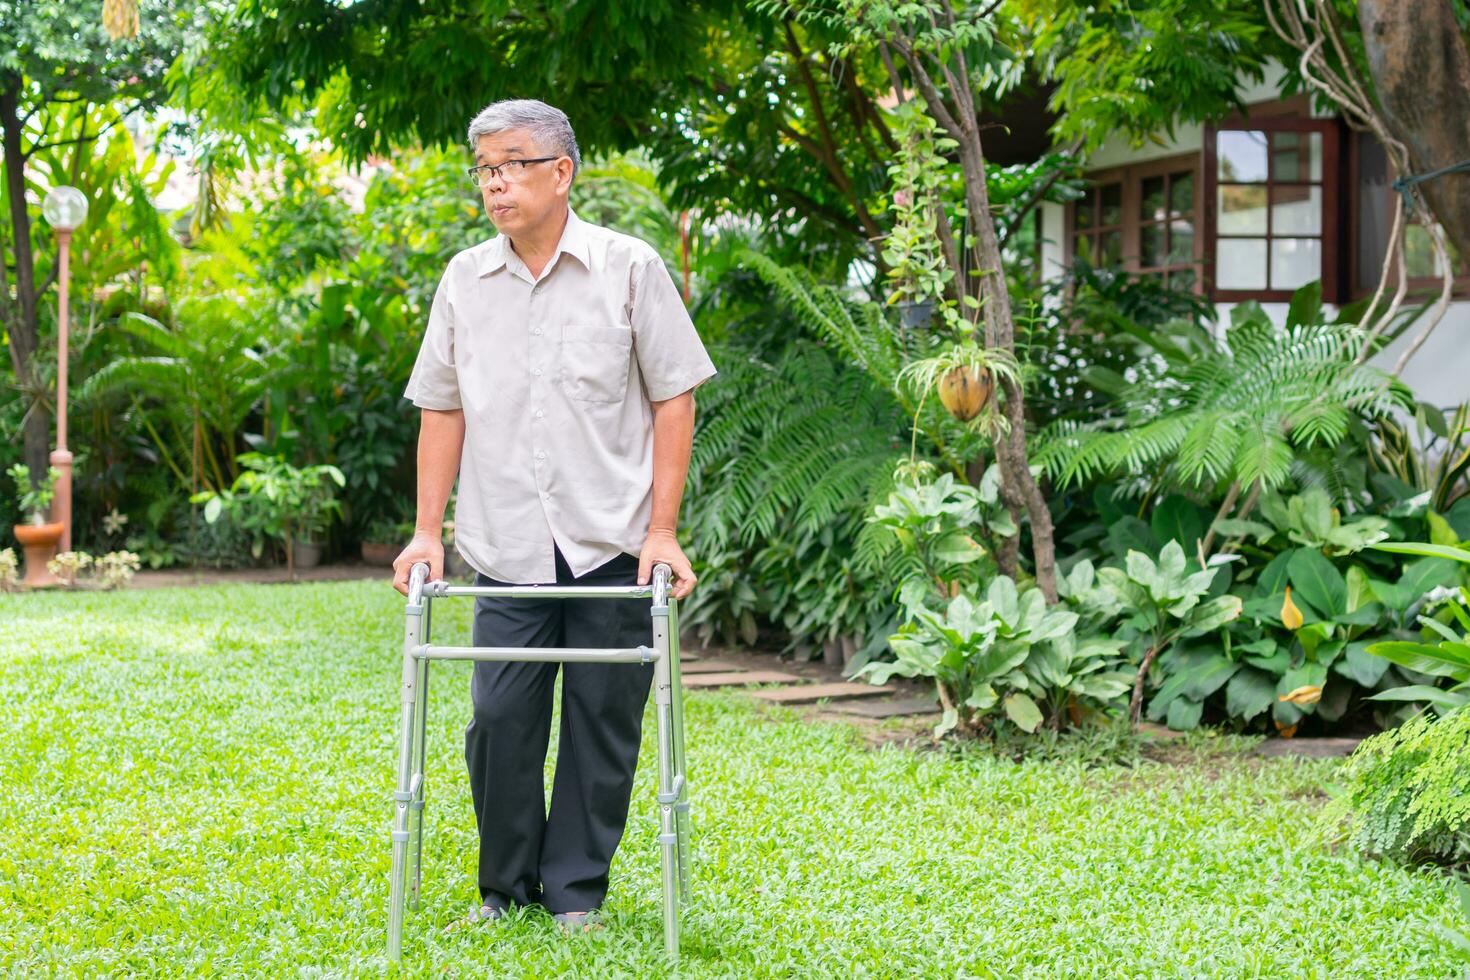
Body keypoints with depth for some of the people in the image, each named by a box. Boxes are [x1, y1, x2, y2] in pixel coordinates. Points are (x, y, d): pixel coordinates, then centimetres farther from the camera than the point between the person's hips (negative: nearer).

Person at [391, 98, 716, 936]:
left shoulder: (629, 269, -1)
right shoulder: (465, 280, 9)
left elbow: (674, 397, 0)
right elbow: (442, 408, 13)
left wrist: (662, 531, -6)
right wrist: (429, 532, 7)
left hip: (612, 544, -2)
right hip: (508, 546, 2)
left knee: (603, 720, 3)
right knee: (499, 716, 0)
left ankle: (579, 890, 15)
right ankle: (507, 885, 16)